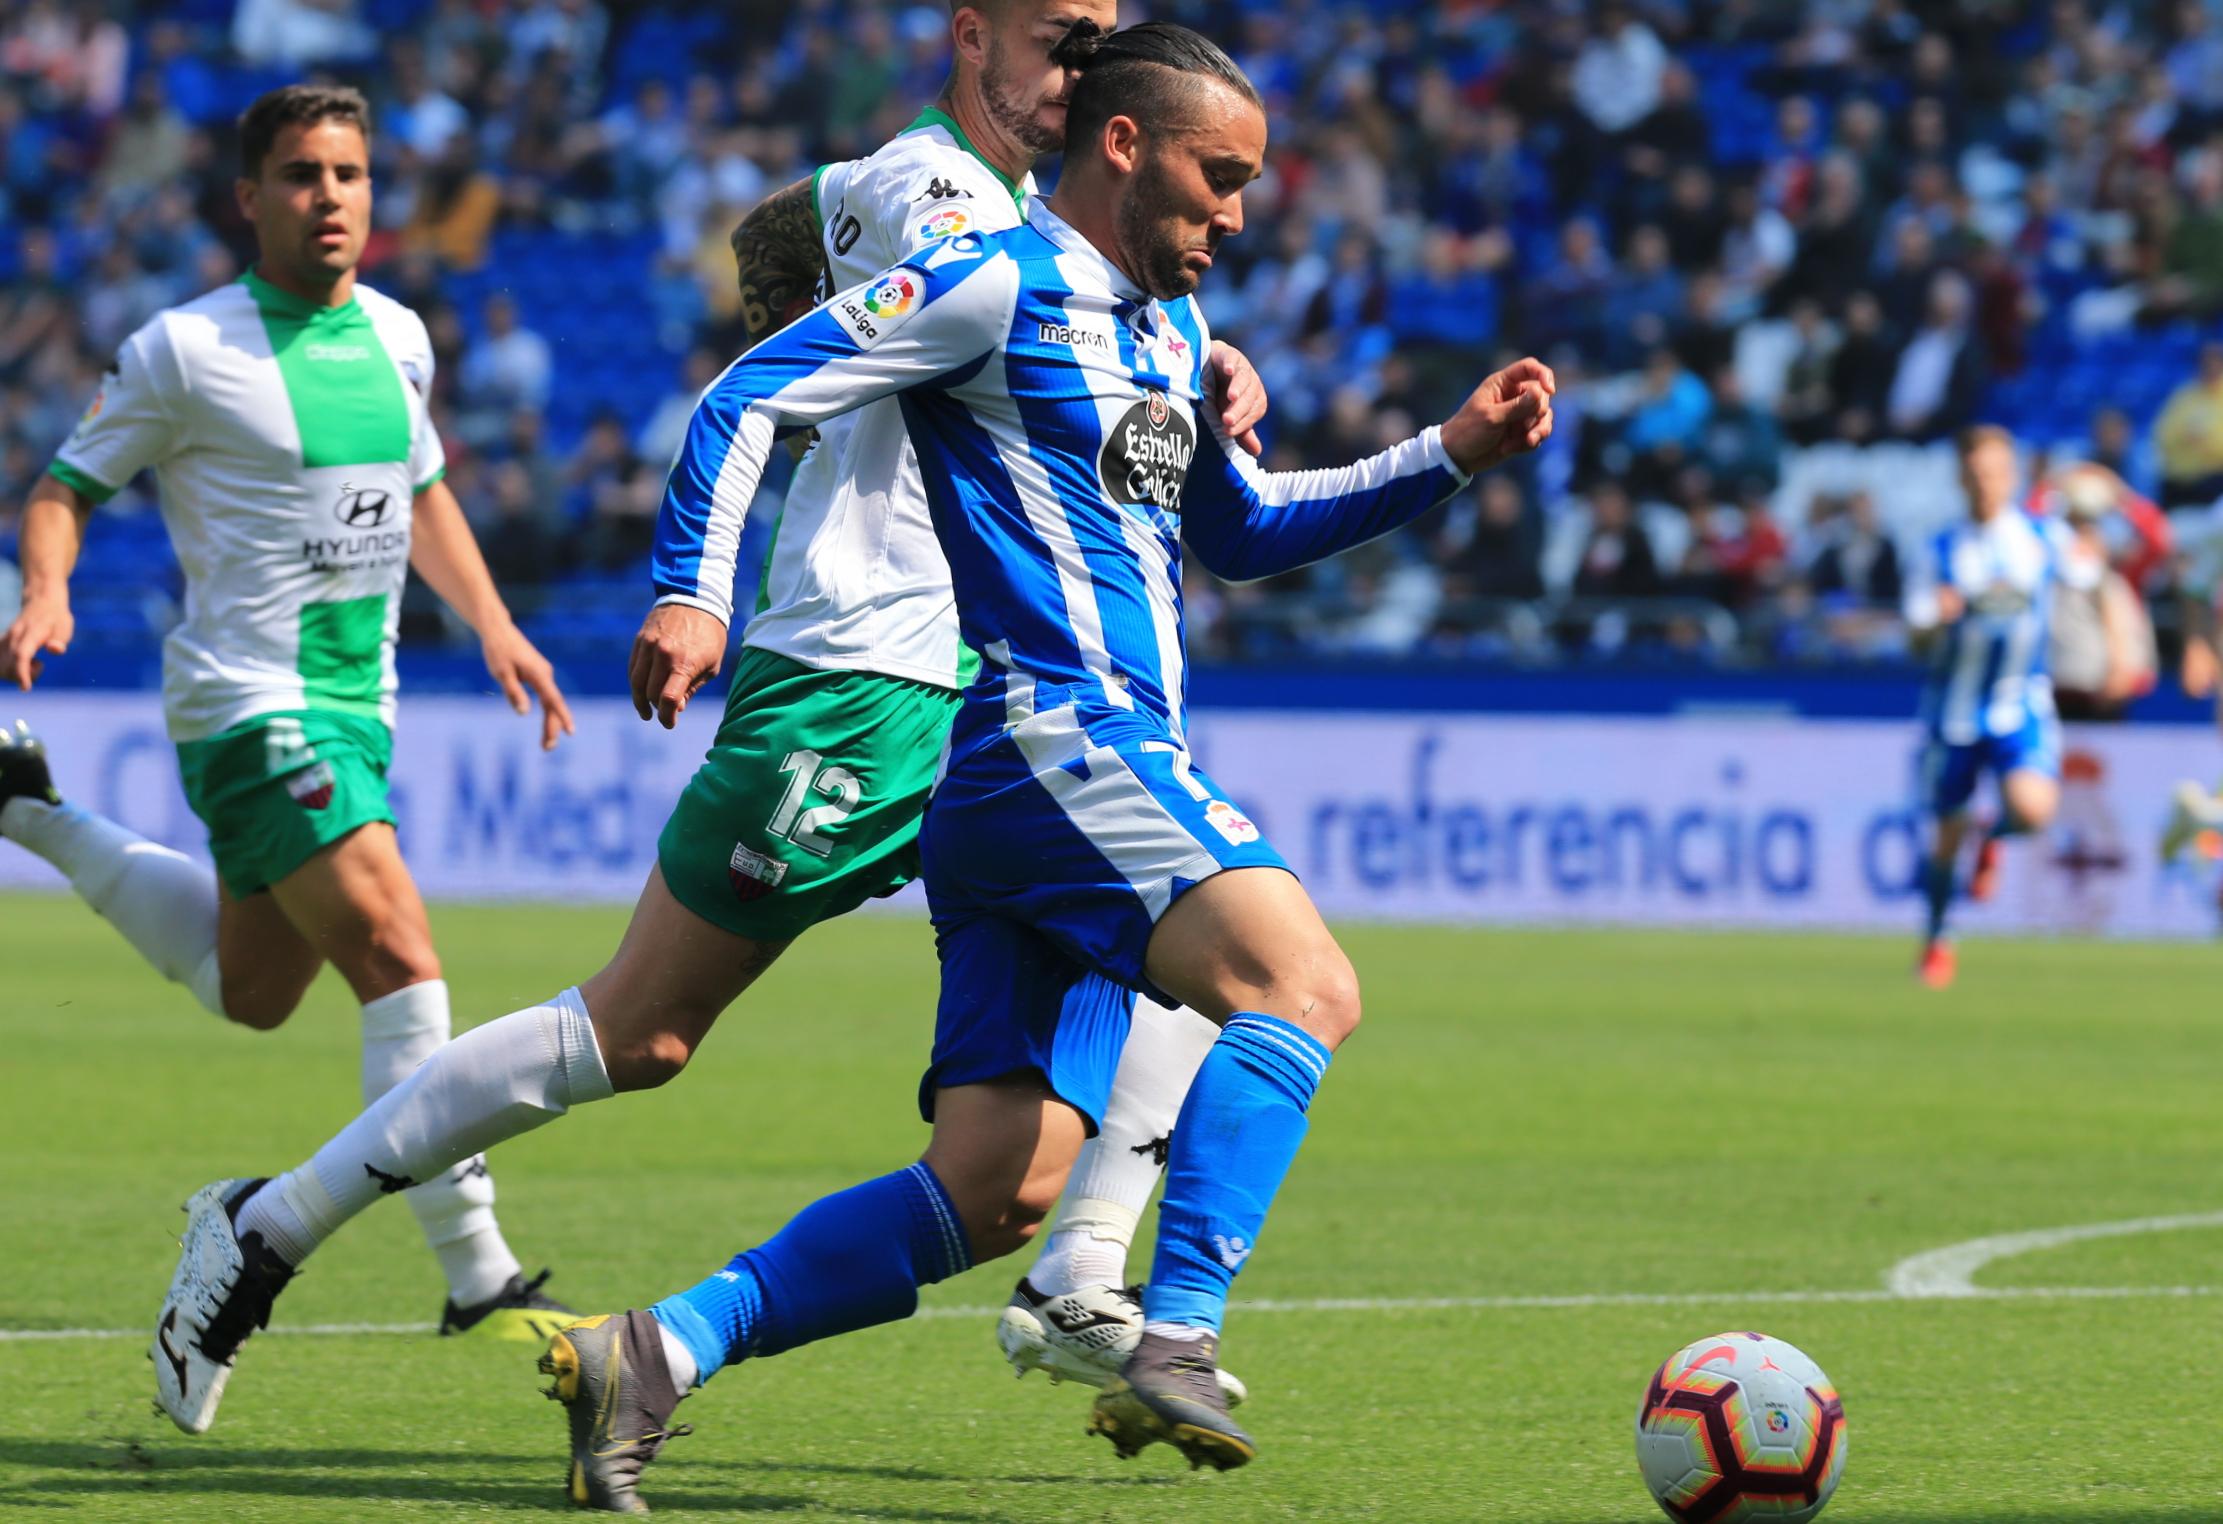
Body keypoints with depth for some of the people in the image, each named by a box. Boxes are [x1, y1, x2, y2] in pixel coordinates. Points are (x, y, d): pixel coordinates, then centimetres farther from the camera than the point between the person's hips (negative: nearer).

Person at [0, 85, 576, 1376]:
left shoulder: (396, 337, 9)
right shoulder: (186, 351, -9)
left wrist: (494, 625, 14)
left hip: (355, 708, 8)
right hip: (253, 708, -7)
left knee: (251, 993, 20)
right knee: (401, 962, -19)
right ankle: (478, 1280, -18)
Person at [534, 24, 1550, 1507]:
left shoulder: (1169, 325, 24)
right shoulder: (996, 287, -3)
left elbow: (1241, 529, 37)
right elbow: (752, 398, -7)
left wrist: (1452, 452, 27)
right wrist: (697, 593, -18)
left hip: (1110, 765, 9)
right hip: (1050, 736, -9)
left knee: (995, 1192, 0)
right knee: (1303, 984, -26)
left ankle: (652, 1353, -2)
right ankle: (1173, 1352, -34)